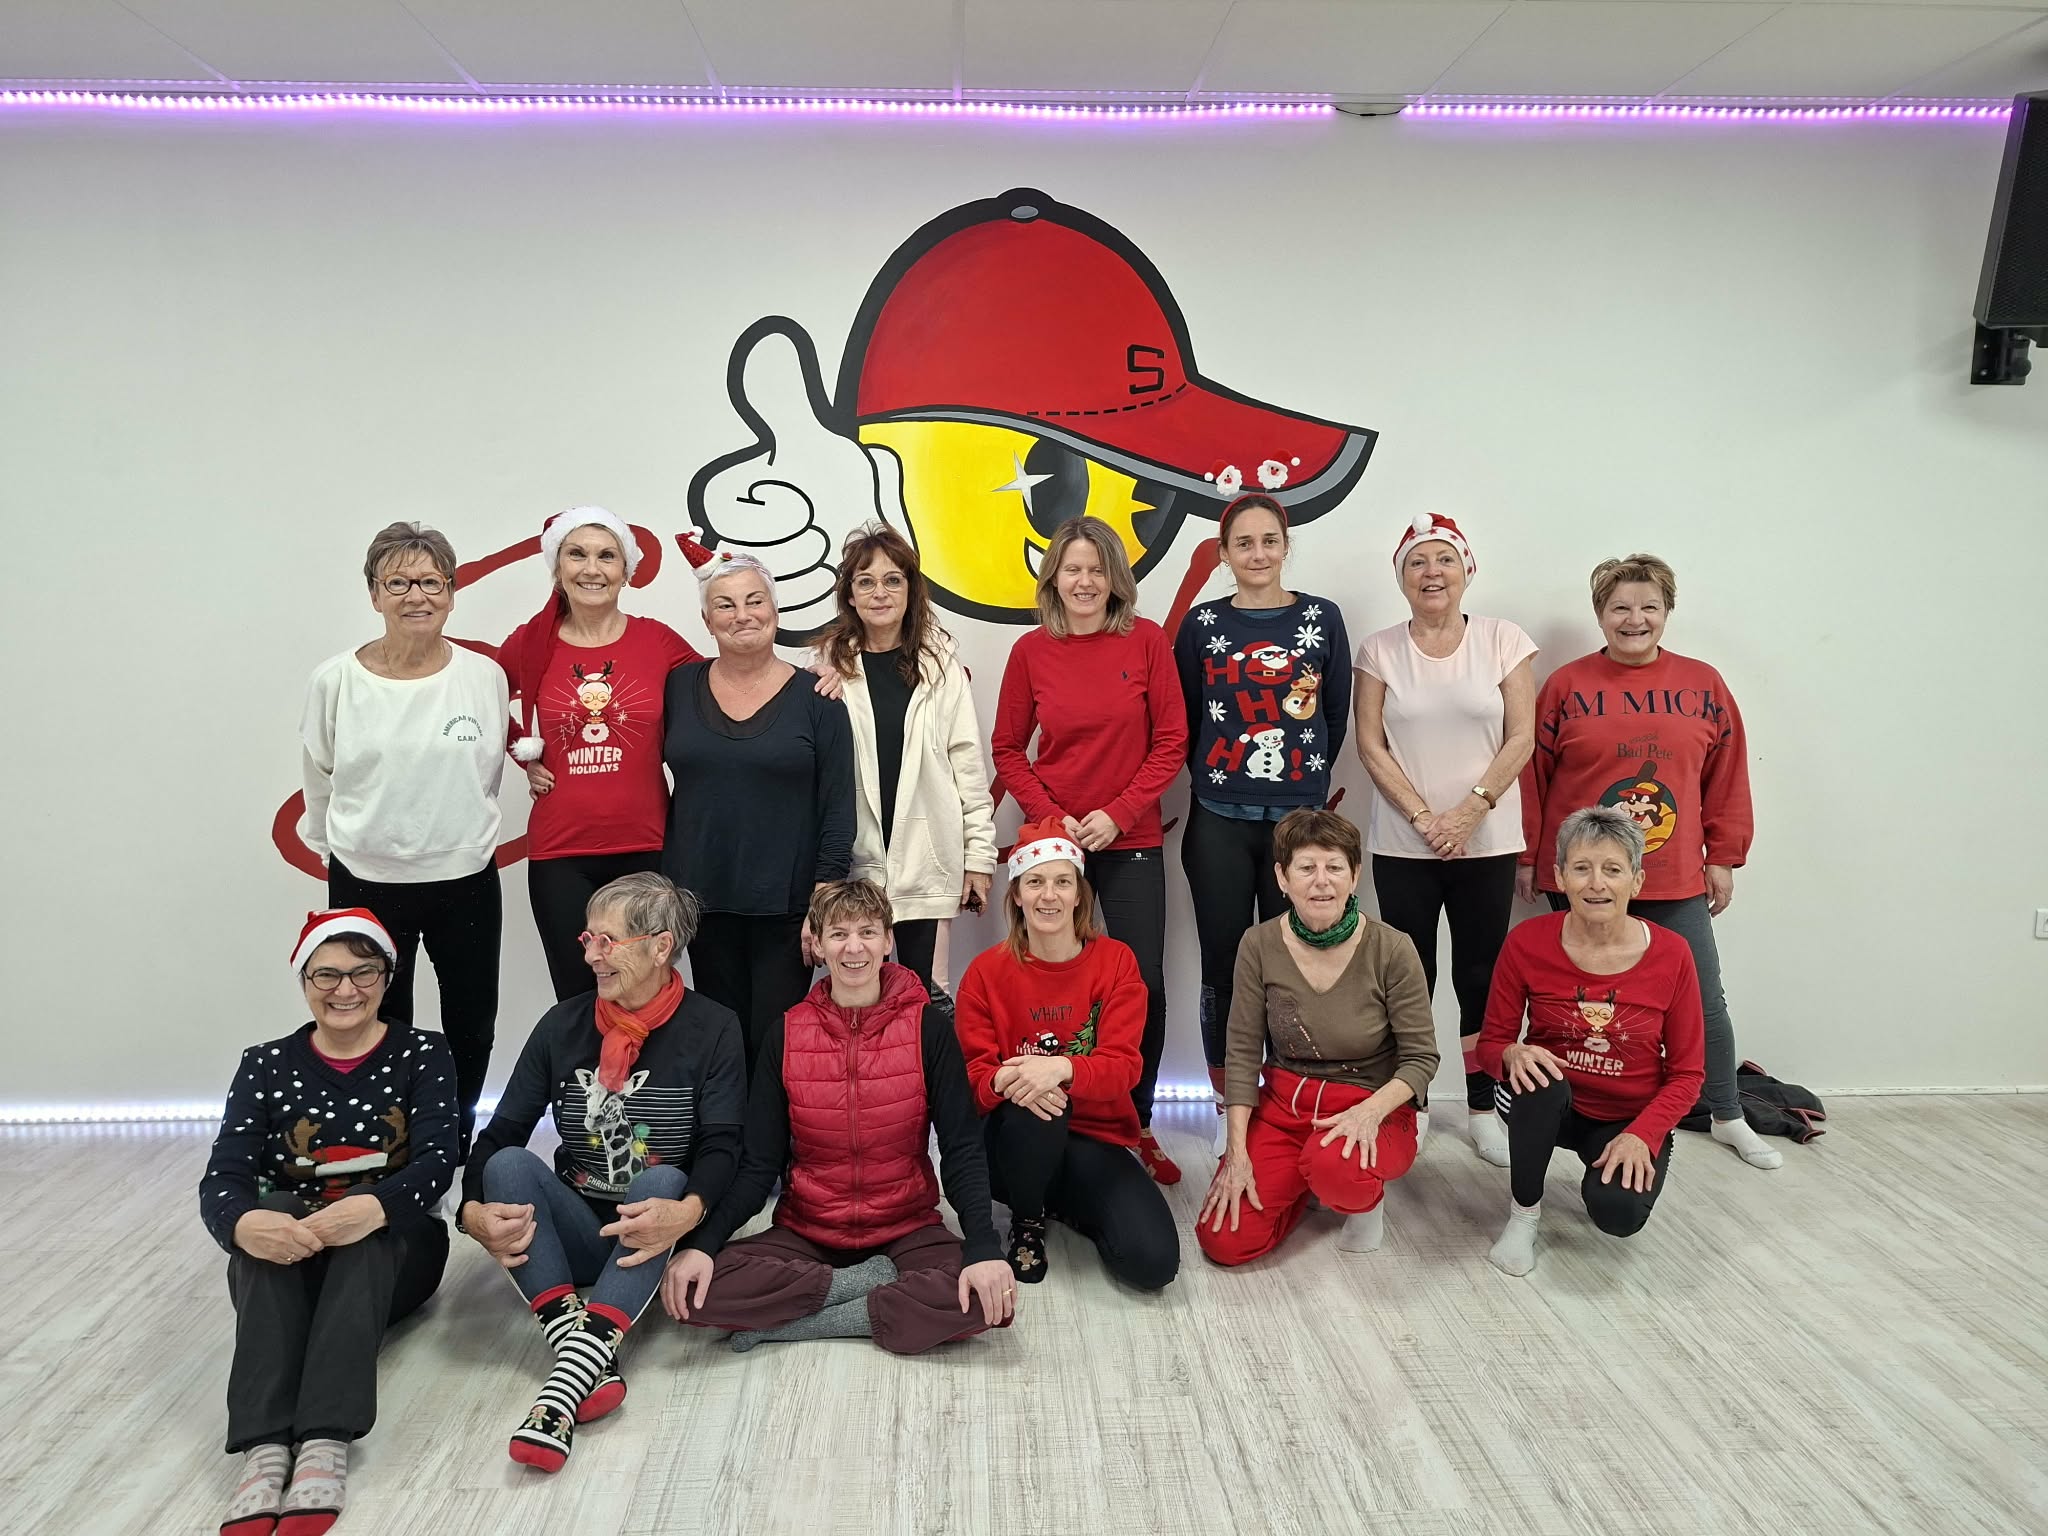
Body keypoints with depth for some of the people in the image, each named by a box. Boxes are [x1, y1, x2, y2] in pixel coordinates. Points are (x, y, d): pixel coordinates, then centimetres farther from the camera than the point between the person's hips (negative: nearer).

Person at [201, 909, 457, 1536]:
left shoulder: (422, 1056, 0)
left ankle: (326, 1443, -46)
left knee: (372, 1223, -34)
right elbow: (222, 1181, -9)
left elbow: (437, 1160, -15)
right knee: (266, 1216, -32)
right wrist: (244, 1224, -35)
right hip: (282, 1266, 1)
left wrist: (372, 1207, -38)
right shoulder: (266, 1065, 4)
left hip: (392, 1252, -1)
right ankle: (265, 1447, -46)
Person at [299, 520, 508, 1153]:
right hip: (366, 881, -1)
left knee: (471, 1027, 14)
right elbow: (320, 781, 8)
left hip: (466, 878, 1)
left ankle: (456, 1143, 35)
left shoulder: (485, 676, -5)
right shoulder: (335, 681, -7)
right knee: (379, 1030, 11)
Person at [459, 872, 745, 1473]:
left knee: (663, 1180, -33)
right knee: (509, 1164, -23)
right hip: (575, 1233, 3)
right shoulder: (562, 1025, 1)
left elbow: (722, 1147, -15)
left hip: (654, 1240, -3)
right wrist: (474, 1209, -22)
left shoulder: (712, 1029, -7)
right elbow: (502, 1132, -1)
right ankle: (594, 1367, -37)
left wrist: (688, 1211, -37)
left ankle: (565, 1385, -46)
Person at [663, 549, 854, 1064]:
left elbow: (838, 811, -4)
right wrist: (660, 887, 3)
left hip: (786, 905, -2)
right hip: (704, 901, 3)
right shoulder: (679, 687, 4)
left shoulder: (815, 698, -3)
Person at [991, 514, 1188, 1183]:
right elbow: (1007, 749, 4)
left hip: (1131, 840, 0)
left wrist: (1117, 813, -11)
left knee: (1144, 989, 1)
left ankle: (1137, 1127, 19)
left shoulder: (1146, 640, -2)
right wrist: (1052, 817, -9)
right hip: (1054, 840, 0)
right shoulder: (1032, 650, 0)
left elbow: (1170, 742, -2)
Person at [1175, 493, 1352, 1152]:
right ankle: (1227, 1109, 18)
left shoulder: (1322, 618, 4)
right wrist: (1219, 780, 4)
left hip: (1298, 819, 0)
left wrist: (1304, 779, 6)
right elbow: (1186, 722, 7)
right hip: (1220, 823, 0)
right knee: (1223, 966, 5)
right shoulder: (1202, 624, 3)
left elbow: (1335, 717, 7)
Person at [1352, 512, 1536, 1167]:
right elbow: (1370, 745, -2)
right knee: (1409, 977, 6)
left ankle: (1482, 1107, 19)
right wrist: (1422, 816, -11)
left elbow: (1521, 738, -3)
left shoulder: (1503, 640, 1)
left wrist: (1469, 811, -13)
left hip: (1486, 842, 0)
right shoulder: (1380, 649, 2)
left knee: (1481, 977, 6)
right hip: (1402, 845, 0)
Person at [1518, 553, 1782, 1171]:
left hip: (1677, 881, 2)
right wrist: (1527, 858, -1)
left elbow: (1726, 777, 8)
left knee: (1706, 1002, 10)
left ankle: (1729, 1119, 28)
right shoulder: (1566, 686, -3)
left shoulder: (1703, 685, 3)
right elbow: (1532, 776, -2)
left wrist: (1724, 857, 7)